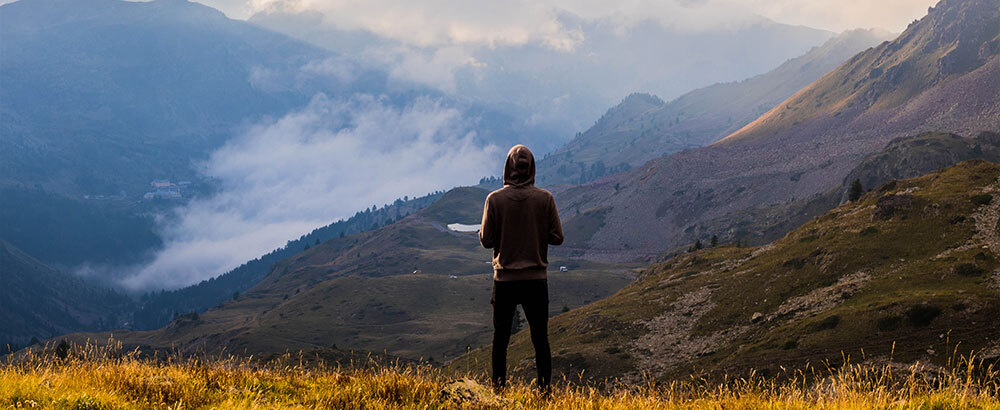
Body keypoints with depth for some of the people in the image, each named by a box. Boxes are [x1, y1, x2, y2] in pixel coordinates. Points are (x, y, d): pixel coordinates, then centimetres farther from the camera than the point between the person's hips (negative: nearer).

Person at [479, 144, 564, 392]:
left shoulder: (495, 199, -8)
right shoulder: (545, 199, -6)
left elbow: (486, 240, -6)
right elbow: (557, 237, -3)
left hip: (505, 279, 0)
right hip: (536, 279, 0)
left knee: (500, 337, 11)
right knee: (540, 338, 8)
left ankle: (499, 387, 13)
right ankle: (544, 387, 6)